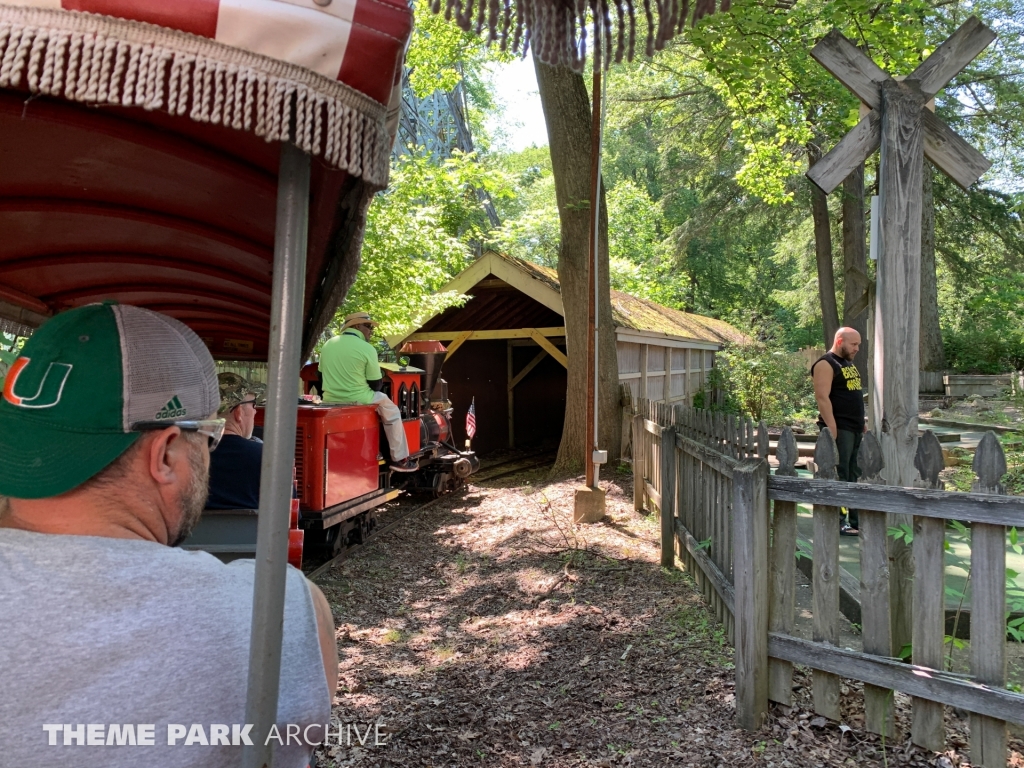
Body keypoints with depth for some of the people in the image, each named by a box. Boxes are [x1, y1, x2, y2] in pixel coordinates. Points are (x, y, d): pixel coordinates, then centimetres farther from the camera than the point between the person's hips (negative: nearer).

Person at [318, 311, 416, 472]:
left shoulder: (328, 344, 6)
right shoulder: (367, 348, -12)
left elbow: (322, 375, 15)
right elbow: (375, 385, -6)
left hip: (330, 401, 7)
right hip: (358, 401, -6)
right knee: (392, 412, 17)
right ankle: (399, 459, 18)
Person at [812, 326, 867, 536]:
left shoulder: (849, 363, 19)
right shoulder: (826, 364, -11)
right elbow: (822, 397, -19)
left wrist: (862, 421, 19)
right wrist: (831, 428, -23)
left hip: (855, 428, 10)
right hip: (839, 428, -9)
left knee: (855, 475, 12)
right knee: (839, 476, -7)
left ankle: (856, 519, 18)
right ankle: (838, 522, -3)